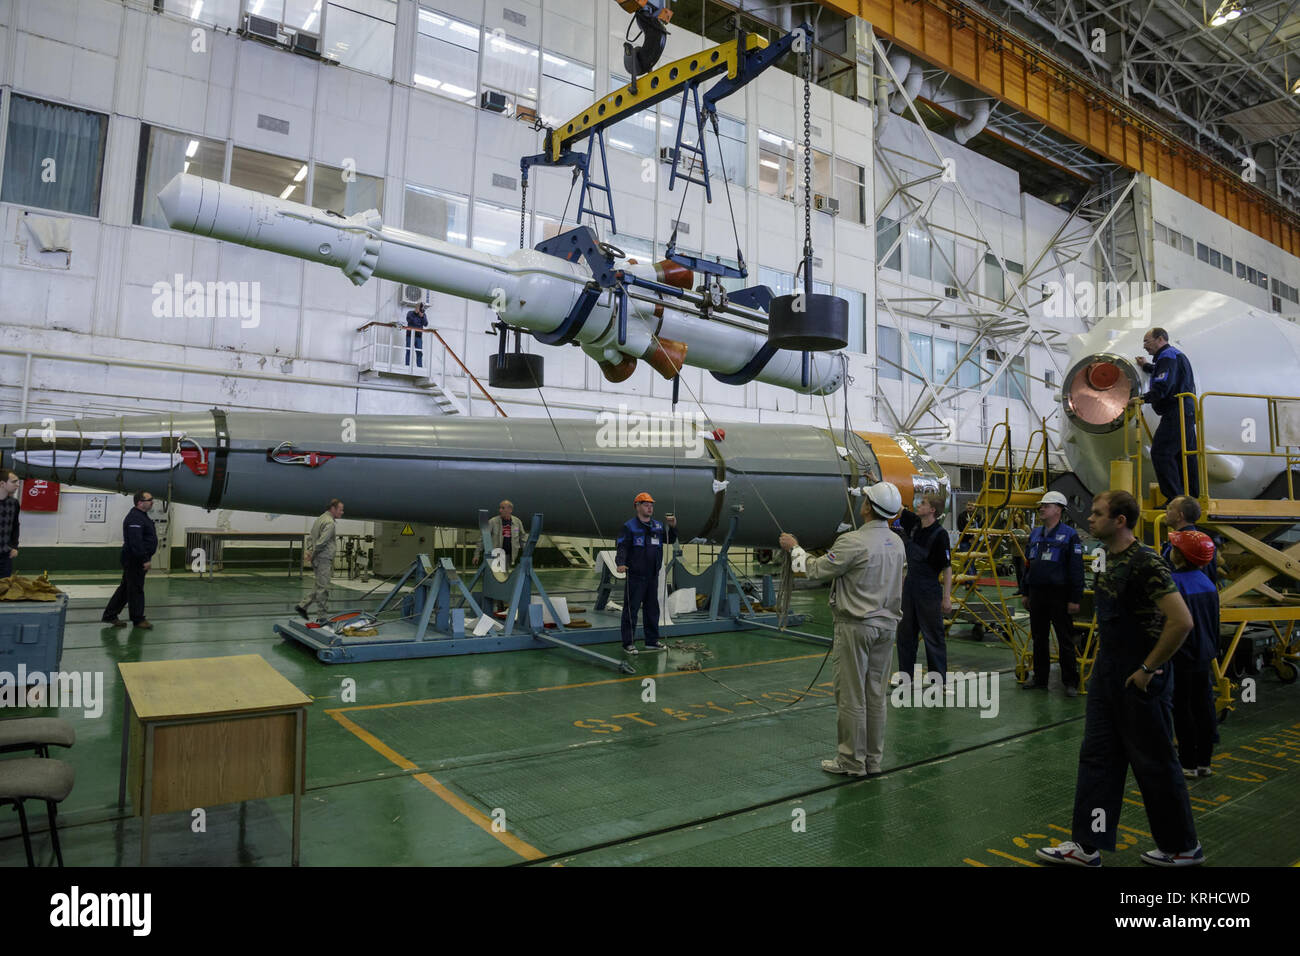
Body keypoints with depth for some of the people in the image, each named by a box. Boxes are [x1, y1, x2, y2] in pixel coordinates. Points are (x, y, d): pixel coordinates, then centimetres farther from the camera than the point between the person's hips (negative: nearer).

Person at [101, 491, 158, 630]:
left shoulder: (142, 516, 16)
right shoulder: (134, 518, -19)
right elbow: (136, 542, -26)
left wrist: (148, 558, 21)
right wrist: (145, 560, -25)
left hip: (138, 559, 11)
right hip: (134, 560, -11)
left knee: (126, 588, 16)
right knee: (136, 589, -2)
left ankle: (109, 615, 24)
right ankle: (138, 619, 6)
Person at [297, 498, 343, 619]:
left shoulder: (321, 519, 17)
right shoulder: (329, 523, -16)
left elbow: (310, 538, 20)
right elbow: (321, 542, -23)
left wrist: (309, 551, 8)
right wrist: (313, 554, -10)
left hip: (318, 560, 10)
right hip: (324, 560, -10)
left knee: (320, 588, 17)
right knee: (323, 589, -3)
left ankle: (302, 606, 18)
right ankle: (323, 616, 3)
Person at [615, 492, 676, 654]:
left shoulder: (658, 526, 14)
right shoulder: (629, 527, -6)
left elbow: (670, 539, 11)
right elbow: (622, 547, -15)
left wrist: (673, 527, -7)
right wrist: (621, 563, -32)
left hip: (653, 576, 7)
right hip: (635, 576, -6)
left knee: (652, 609, 13)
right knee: (631, 609, -3)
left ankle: (652, 641, 23)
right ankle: (629, 643, 3)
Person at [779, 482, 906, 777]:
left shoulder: (853, 542, -19)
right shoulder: (897, 543, 5)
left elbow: (816, 571, -10)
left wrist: (794, 547, 6)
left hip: (855, 627, -7)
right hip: (886, 625, 7)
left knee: (851, 696, 2)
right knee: (875, 694, 13)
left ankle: (851, 761, 11)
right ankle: (873, 760, 21)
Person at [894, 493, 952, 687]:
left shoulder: (939, 534, -15)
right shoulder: (913, 523, 3)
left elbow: (947, 568, -14)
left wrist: (947, 597, -17)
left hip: (929, 590, -7)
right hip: (909, 586, 7)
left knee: (933, 634, 2)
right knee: (905, 631, 11)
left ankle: (937, 674, 13)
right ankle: (905, 671, 20)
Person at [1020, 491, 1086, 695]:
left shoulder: (1069, 535, -8)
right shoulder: (1035, 534, 12)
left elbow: (1076, 569, -10)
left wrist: (1075, 599, -14)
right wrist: (1025, 592, 15)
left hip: (1059, 594, -6)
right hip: (1037, 594, 6)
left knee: (1065, 640, 1)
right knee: (1039, 638, 13)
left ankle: (1070, 682, 12)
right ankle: (1040, 678, 24)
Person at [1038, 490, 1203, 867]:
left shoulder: (1145, 563, -20)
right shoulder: (1109, 558, 7)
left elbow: (1181, 621, -27)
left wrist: (1148, 669, -20)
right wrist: (1105, 661, 16)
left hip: (1140, 682, -8)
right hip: (1106, 677, 9)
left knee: (1154, 765, 7)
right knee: (1097, 757, 10)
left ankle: (1183, 847, 28)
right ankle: (1087, 844, 19)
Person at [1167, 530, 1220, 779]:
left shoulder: (1172, 584, -21)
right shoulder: (1207, 583, 4)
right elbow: (1215, 621, 14)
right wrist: (1212, 649, 24)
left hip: (1180, 658, -8)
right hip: (1203, 656, 8)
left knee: (1182, 712, 2)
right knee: (1204, 709, 13)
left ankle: (1188, 763, 10)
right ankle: (1204, 762, 23)